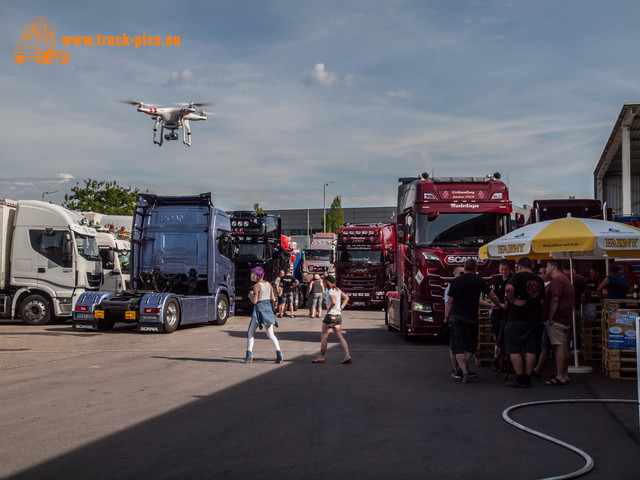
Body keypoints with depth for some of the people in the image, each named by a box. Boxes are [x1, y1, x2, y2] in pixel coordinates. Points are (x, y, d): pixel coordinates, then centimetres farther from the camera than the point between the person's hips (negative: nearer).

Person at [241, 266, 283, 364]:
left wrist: (250, 296, 3)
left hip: (259, 309, -6)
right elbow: (272, 298, 10)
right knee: (271, 334, 10)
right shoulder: (268, 284, 7)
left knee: (251, 332, 6)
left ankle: (249, 355, 2)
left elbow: (254, 301, -16)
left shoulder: (256, 286, -12)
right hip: (268, 309, 6)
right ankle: (279, 353, -4)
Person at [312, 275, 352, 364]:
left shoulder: (331, 291, -13)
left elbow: (333, 302, -29)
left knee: (324, 337, 5)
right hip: (338, 316, 8)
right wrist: (341, 308, 15)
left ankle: (321, 357, 13)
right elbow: (346, 298, 23)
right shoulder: (338, 290, 12)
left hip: (331, 316, -8)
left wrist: (328, 310, -14)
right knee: (340, 337, 5)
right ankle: (347, 357, -4)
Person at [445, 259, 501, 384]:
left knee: (458, 346, 3)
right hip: (471, 317, -1)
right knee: (471, 345, 17)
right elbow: (492, 297, 6)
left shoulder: (455, 281, 4)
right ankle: (464, 367, 17)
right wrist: (498, 305, 25)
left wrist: (446, 317, 10)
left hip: (455, 317, 2)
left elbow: (449, 302, 5)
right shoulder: (478, 280, 0)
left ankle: (464, 372, -7)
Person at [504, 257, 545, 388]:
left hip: (517, 318, -6)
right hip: (535, 318, 6)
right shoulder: (539, 280, 13)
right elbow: (542, 301, 18)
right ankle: (527, 379, 11)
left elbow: (509, 288, -29)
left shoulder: (518, 276, -8)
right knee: (530, 350, 9)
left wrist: (512, 301, -15)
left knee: (514, 349, 1)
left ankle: (520, 379, -2)